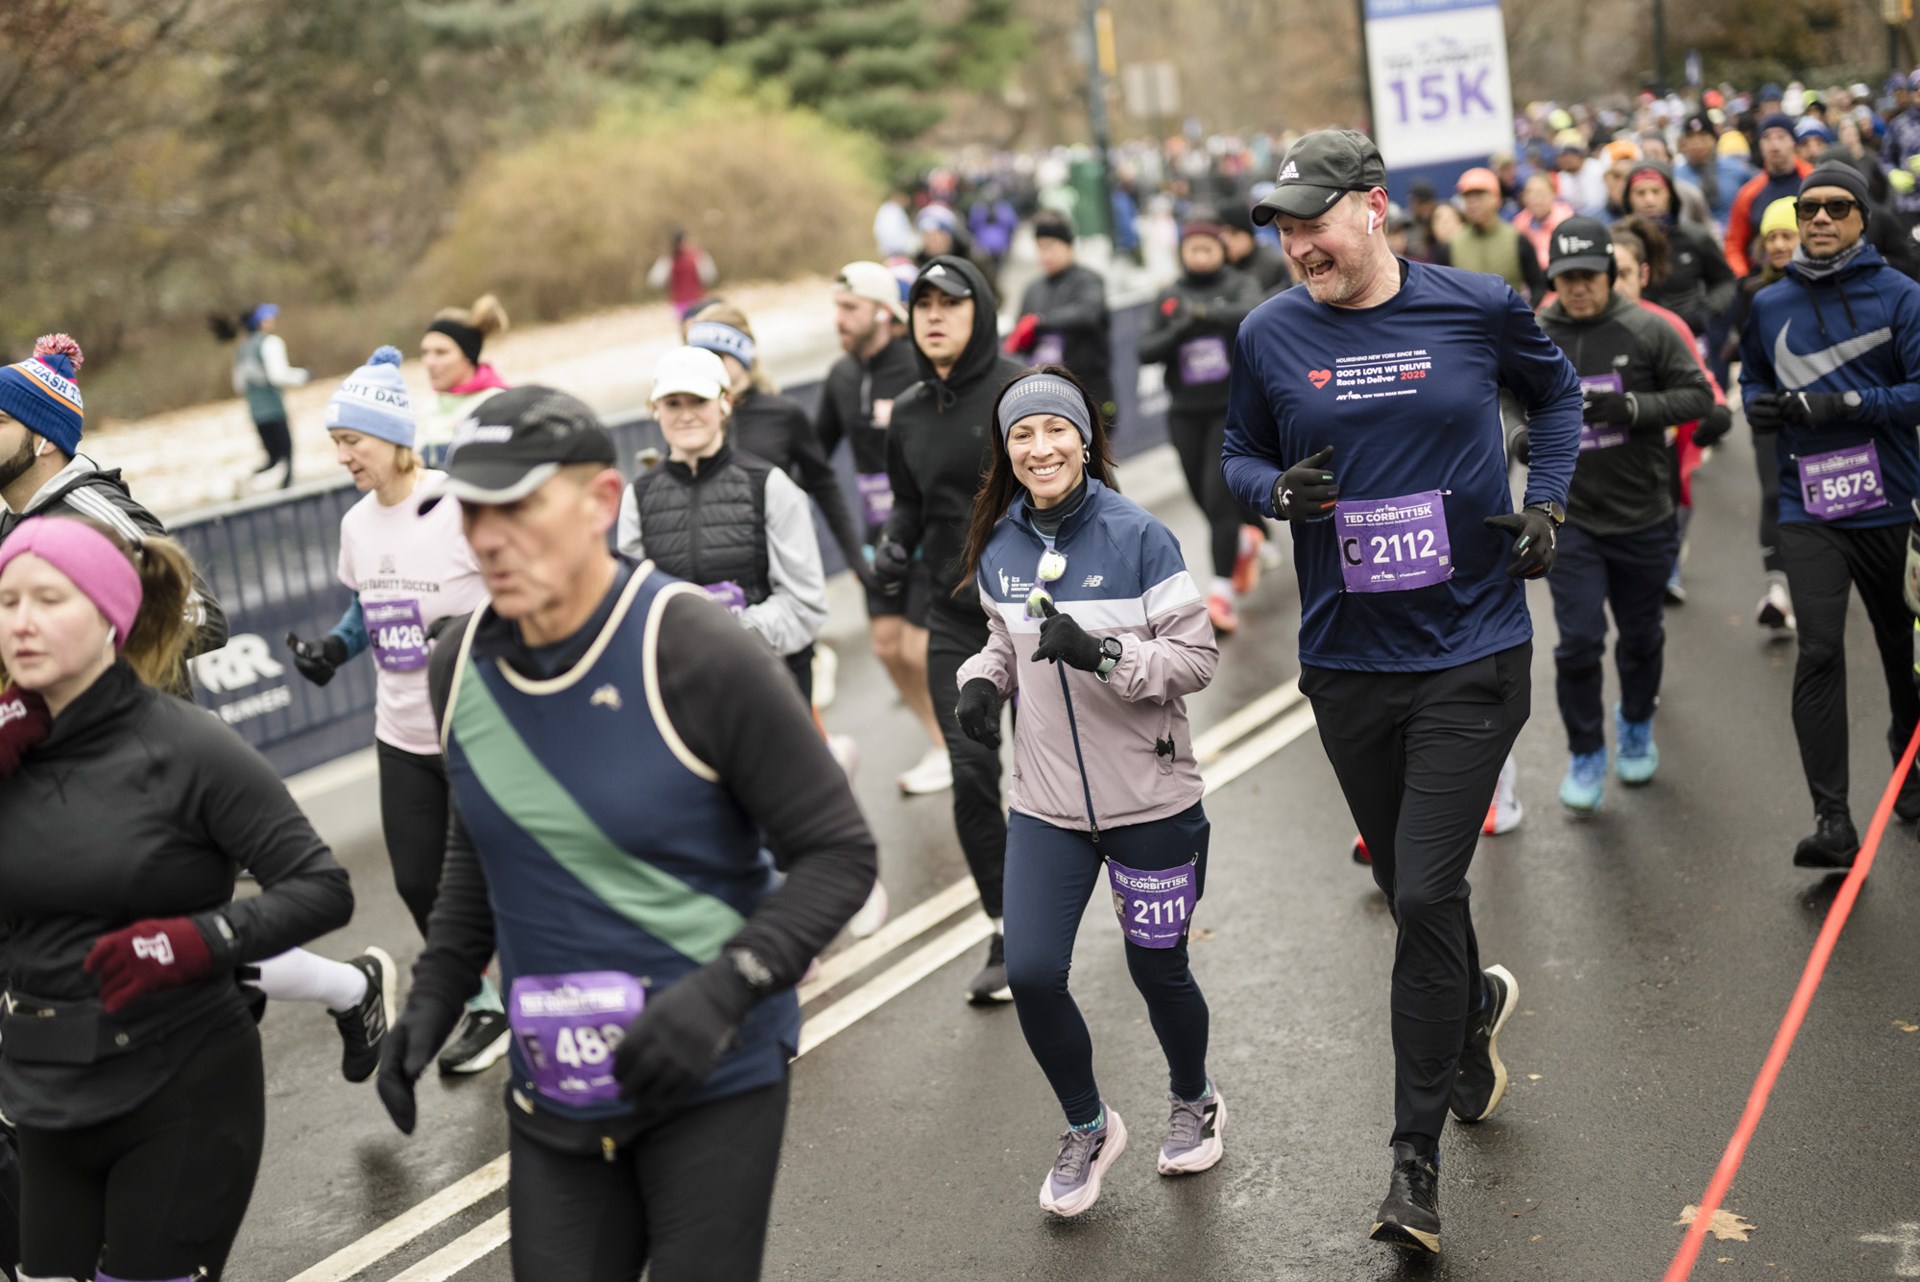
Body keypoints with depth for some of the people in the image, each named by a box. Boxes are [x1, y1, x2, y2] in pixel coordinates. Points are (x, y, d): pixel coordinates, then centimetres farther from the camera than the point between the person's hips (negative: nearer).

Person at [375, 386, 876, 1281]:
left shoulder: (697, 654, -18)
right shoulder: (459, 669, 0)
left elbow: (838, 854, -14)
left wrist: (726, 987, -27)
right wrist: (437, 990, 8)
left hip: (713, 1080, -5)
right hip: (552, 1090, 5)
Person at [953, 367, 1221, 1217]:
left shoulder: (1138, 538, -14)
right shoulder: (998, 550, 0)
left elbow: (1198, 658, -13)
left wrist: (1101, 653, -27)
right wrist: (982, 680, -4)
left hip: (1150, 802, -3)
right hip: (1046, 804, 4)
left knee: (1157, 971, 11)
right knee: (1031, 974, -4)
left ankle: (1194, 1104, 42)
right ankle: (1088, 1129, 23)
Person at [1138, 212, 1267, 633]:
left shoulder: (1239, 286, -2)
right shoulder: (1168, 298, 6)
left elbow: (1255, 312, -25)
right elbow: (1146, 351, -3)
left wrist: (1206, 311, -37)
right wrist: (1179, 330, -20)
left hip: (1233, 408, -4)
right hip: (1186, 413, 4)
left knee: (1219, 496, -14)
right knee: (1204, 498, 12)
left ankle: (1223, 591, -11)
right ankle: (1245, 538, 44)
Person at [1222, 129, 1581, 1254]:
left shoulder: (1480, 306, -4)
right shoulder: (1271, 336, -2)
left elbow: (1556, 392, 15)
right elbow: (1240, 455, 11)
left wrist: (1549, 497, 0)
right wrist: (1280, 490, -11)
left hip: (1473, 655, -3)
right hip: (1347, 662, 3)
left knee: (1427, 897, -9)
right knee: (1413, 891, 16)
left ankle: (1418, 1158, 4)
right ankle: (1477, 1007, 51)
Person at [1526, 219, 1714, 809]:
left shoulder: (1647, 330, -7)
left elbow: (1698, 395, -5)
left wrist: (1632, 408, -21)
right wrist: (1521, 439, -14)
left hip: (1644, 516, 0)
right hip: (1571, 519, 0)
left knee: (1641, 636, 16)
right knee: (1578, 642, -7)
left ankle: (1637, 728, 42)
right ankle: (1586, 755, 12)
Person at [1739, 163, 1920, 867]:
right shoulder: (1769, 304, 5)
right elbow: (1753, 378, 20)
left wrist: (1845, 403, -22)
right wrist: (1760, 405, -1)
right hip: (1808, 508, 1)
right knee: (1819, 651, -11)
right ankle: (1833, 821, -11)